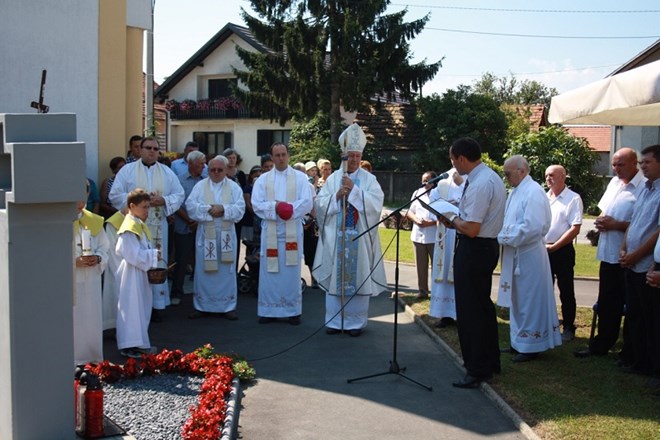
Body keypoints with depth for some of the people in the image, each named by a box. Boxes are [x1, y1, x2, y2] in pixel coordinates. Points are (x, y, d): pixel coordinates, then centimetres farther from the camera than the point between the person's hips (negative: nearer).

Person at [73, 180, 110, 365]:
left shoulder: (94, 221, 8)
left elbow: (104, 247, 14)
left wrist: (98, 258, -7)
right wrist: (74, 261, -19)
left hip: (91, 281, 4)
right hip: (68, 281, -4)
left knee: (92, 320, 10)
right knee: (71, 322, -1)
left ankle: (92, 359, 22)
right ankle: (72, 361, 8)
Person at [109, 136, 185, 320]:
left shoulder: (167, 172, 11)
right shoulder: (127, 170, 3)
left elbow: (179, 195, 9)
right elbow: (115, 195, -2)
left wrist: (163, 200, -9)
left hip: (158, 227, 2)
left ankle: (155, 305, 10)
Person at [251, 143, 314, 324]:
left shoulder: (300, 177, 5)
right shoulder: (263, 179, 9)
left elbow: (307, 203, -5)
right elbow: (257, 204, -2)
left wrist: (288, 208, -17)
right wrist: (275, 207, -16)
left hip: (292, 231, -1)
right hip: (270, 230, 1)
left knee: (291, 271, 2)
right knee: (270, 271, 3)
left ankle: (293, 311, 10)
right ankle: (269, 310, 10)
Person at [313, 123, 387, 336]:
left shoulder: (369, 179, 3)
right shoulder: (333, 178, 8)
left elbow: (376, 203, -10)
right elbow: (320, 203, 3)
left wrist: (354, 190, -15)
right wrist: (336, 196, -13)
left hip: (359, 237, -1)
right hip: (335, 236, 1)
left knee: (358, 277, 1)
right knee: (335, 276, 4)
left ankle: (355, 321, 10)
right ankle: (334, 320, 13)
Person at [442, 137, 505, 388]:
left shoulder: (480, 184, -23)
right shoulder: (491, 177, 10)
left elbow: (471, 229, -26)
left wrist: (453, 219, -8)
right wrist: (458, 220, 8)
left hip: (473, 249, -11)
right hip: (488, 245, 11)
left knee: (470, 311, -1)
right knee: (483, 305, 21)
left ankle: (477, 370, 9)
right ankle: (490, 362, 34)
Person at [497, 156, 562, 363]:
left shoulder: (533, 192, -15)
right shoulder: (516, 192, 12)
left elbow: (532, 227, -23)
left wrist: (505, 238, -17)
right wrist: (502, 235, 2)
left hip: (529, 257, -9)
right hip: (515, 256, 9)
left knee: (530, 300, 1)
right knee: (518, 300, 16)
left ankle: (530, 345, 10)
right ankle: (519, 341, 27)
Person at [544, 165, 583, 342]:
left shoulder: (573, 199, -8)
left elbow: (575, 229, -13)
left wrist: (554, 246, -15)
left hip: (562, 251, -5)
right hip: (542, 250, 6)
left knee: (566, 292, 4)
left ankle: (568, 328, 13)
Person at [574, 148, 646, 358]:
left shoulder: (644, 188, -16)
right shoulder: (614, 182, 11)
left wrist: (616, 225, -20)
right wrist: (601, 220, 1)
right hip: (608, 254, 8)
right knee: (606, 304, 17)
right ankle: (601, 345, 29)